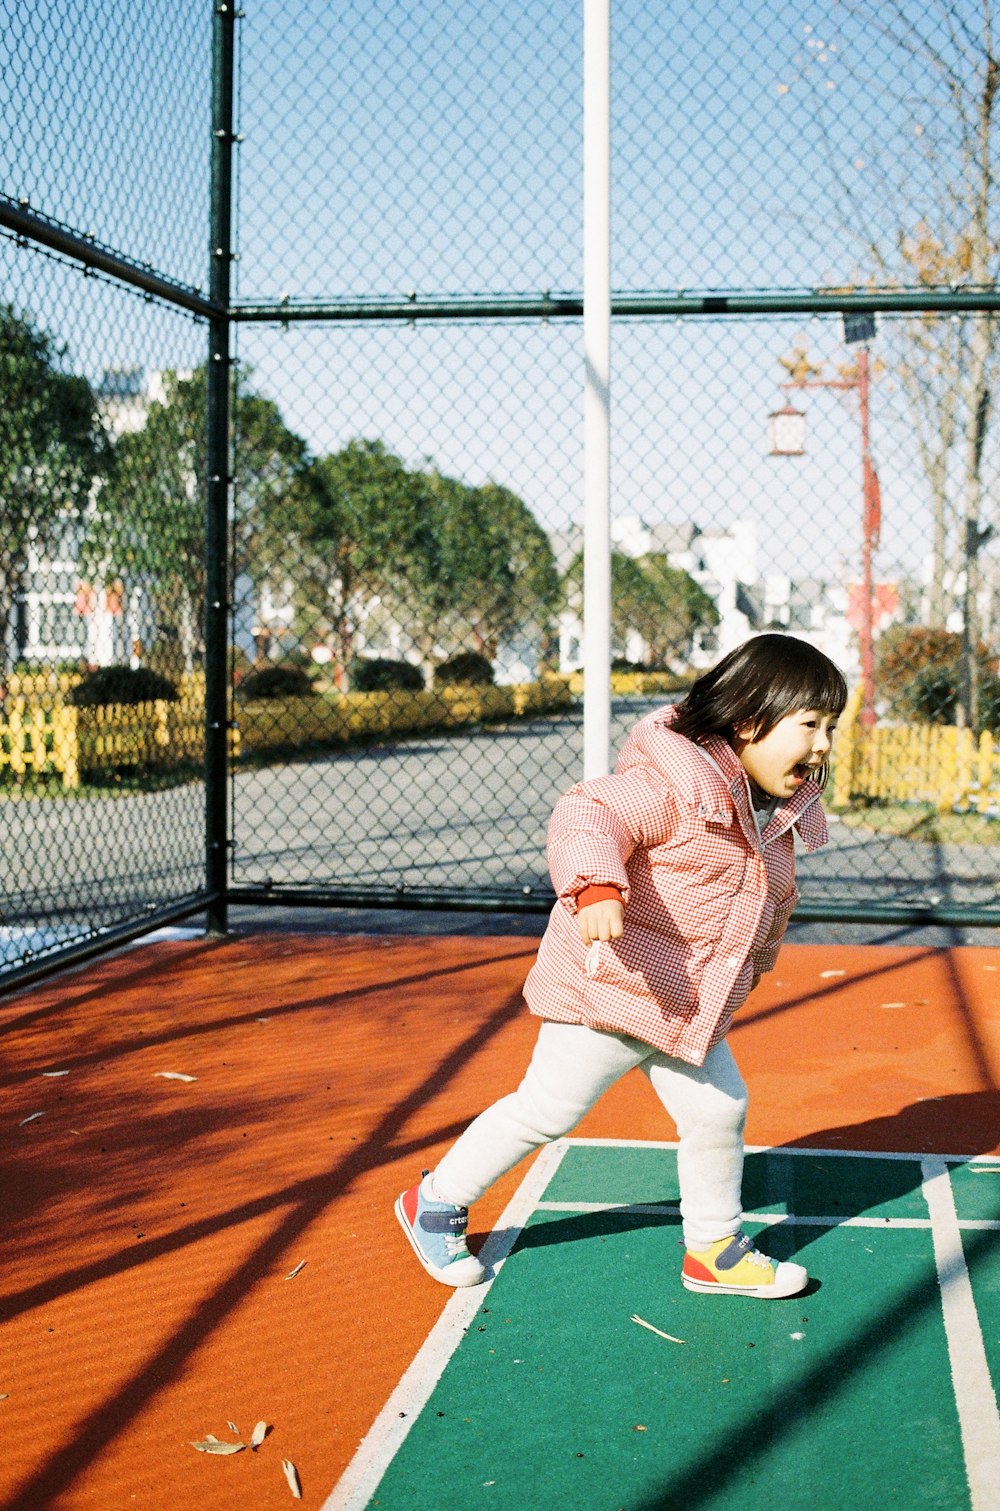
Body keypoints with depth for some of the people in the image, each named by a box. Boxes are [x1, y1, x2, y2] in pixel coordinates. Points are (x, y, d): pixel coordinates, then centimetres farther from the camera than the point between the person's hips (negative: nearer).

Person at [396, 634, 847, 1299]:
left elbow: (774, 898, 24)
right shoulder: (672, 784, -22)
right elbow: (590, 815, -35)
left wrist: (754, 963, 33)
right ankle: (436, 1203, 19)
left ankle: (715, 1249, 28)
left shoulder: (779, 812, 7)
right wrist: (597, 887, -52)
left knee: (719, 1108, 7)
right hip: (610, 990, -8)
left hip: (691, 1007, 8)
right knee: (549, 1107, 0)